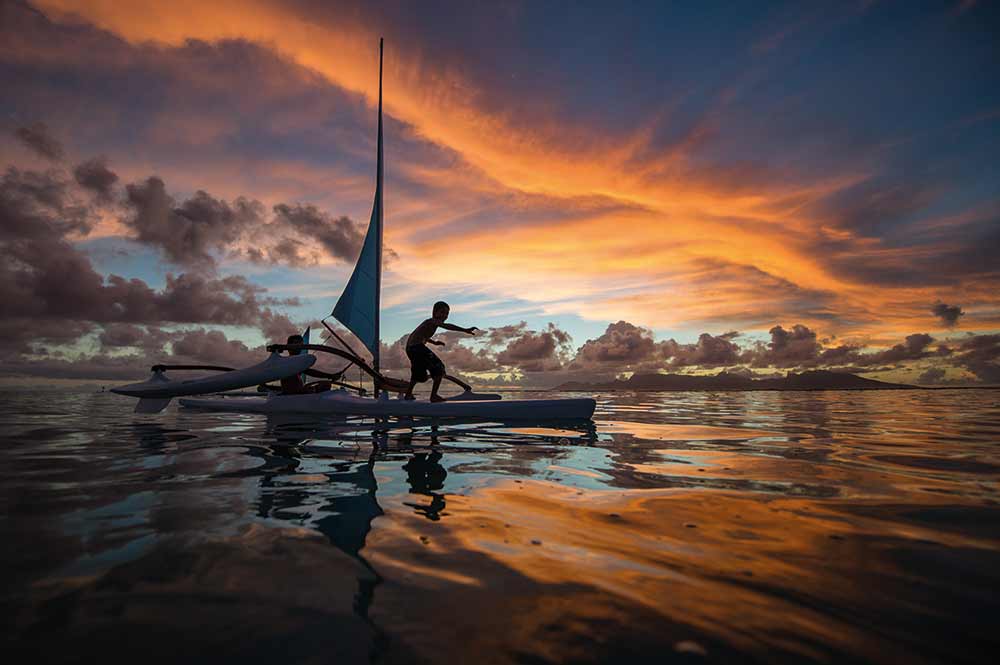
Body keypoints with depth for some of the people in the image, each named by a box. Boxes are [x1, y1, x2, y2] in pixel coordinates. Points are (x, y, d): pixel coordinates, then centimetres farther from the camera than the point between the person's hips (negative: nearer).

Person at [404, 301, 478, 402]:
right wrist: (465, 330, -37)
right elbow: (447, 326, -30)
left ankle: (408, 394, 44)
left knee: (419, 373, 30)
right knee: (439, 368, -8)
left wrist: (434, 342, 31)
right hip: (418, 347, -10)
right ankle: (434, 395, -11)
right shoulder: (433, 321, -9)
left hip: (410, 348, 10)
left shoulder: (429, 322, 20)